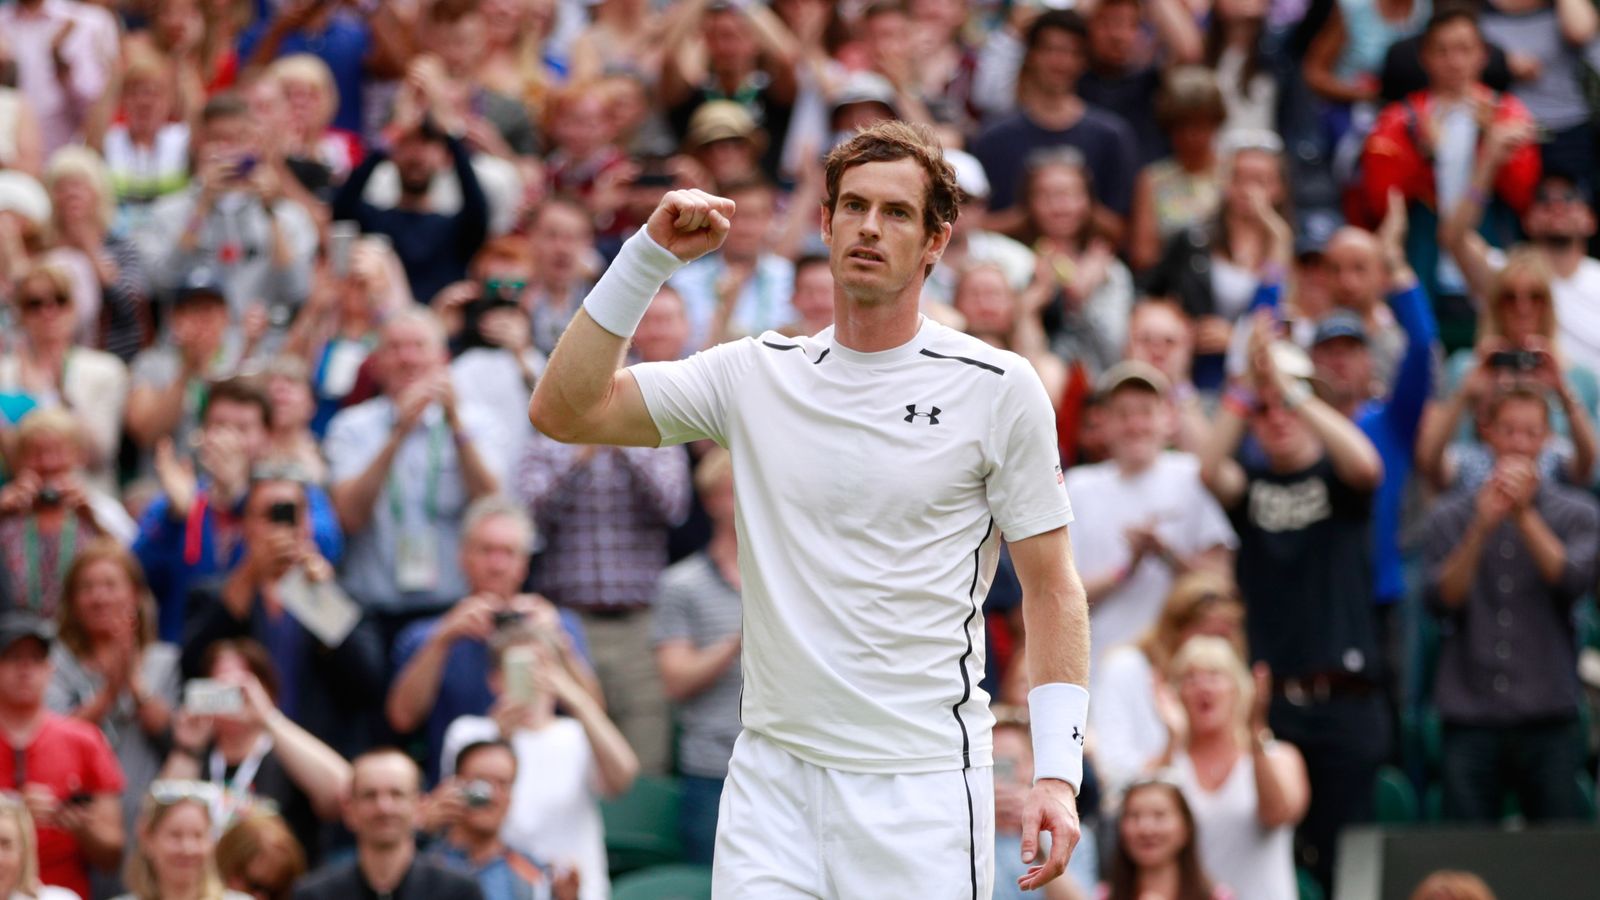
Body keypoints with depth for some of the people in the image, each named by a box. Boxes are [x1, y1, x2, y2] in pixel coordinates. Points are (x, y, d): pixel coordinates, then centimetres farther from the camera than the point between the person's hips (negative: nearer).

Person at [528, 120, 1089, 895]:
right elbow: (561, 411, 4)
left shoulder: (998, 388, 0)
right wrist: (649, 255, -3)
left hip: (922, 783, -3)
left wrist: (1058, 772, -7)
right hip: (771, 772, 3)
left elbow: (1051, 586, 2)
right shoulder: (755, 374, 8)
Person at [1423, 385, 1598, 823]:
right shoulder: (1450, 518, 9)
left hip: (1547, 720, 0)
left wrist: (1524, 515, -16)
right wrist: (1481, 528, -14)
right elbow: (1442, 598, -3)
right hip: (1469, 718, 1)